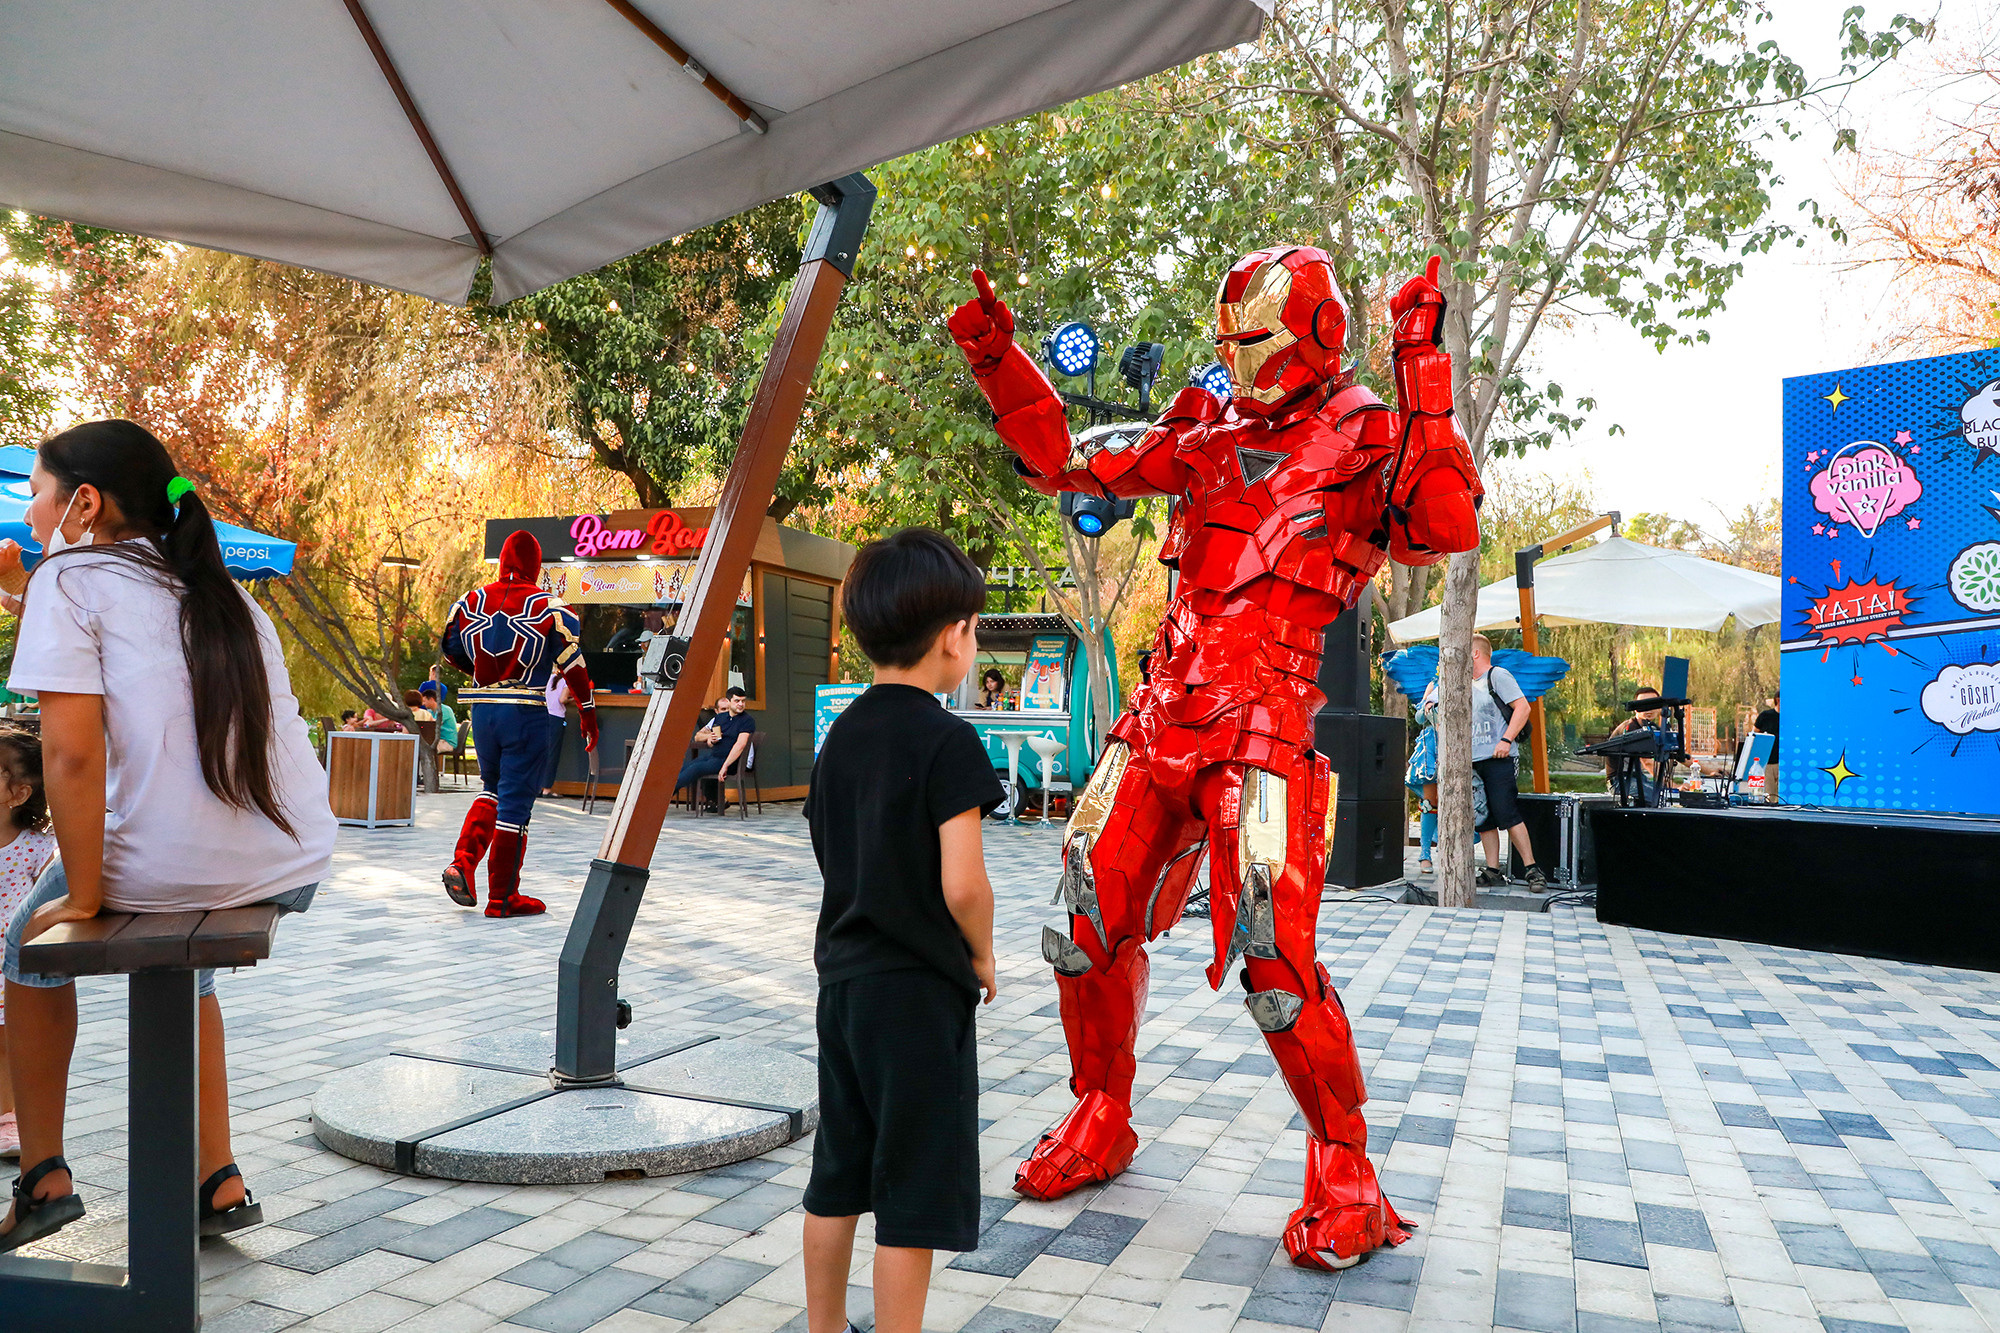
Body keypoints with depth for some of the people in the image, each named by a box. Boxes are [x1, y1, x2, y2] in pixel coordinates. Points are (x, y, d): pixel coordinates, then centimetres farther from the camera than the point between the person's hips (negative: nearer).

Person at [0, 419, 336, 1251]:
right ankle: (219, 1187, 34)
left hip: (169, 864, -6)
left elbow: (72, 752, -12)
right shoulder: (223, 593, 18)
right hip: (298, 869, 6)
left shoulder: (70, 579, -1)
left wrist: (84, 899, -3)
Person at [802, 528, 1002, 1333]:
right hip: (920, 991, -7)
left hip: (843, 981, 8)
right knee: (913, 1196, 5)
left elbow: (832, 855, 10)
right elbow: (961, 883, -21)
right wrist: (983, 959, -3)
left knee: (837, 1177, 19)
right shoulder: (948, 740, -16)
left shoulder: (842, 734, 7)